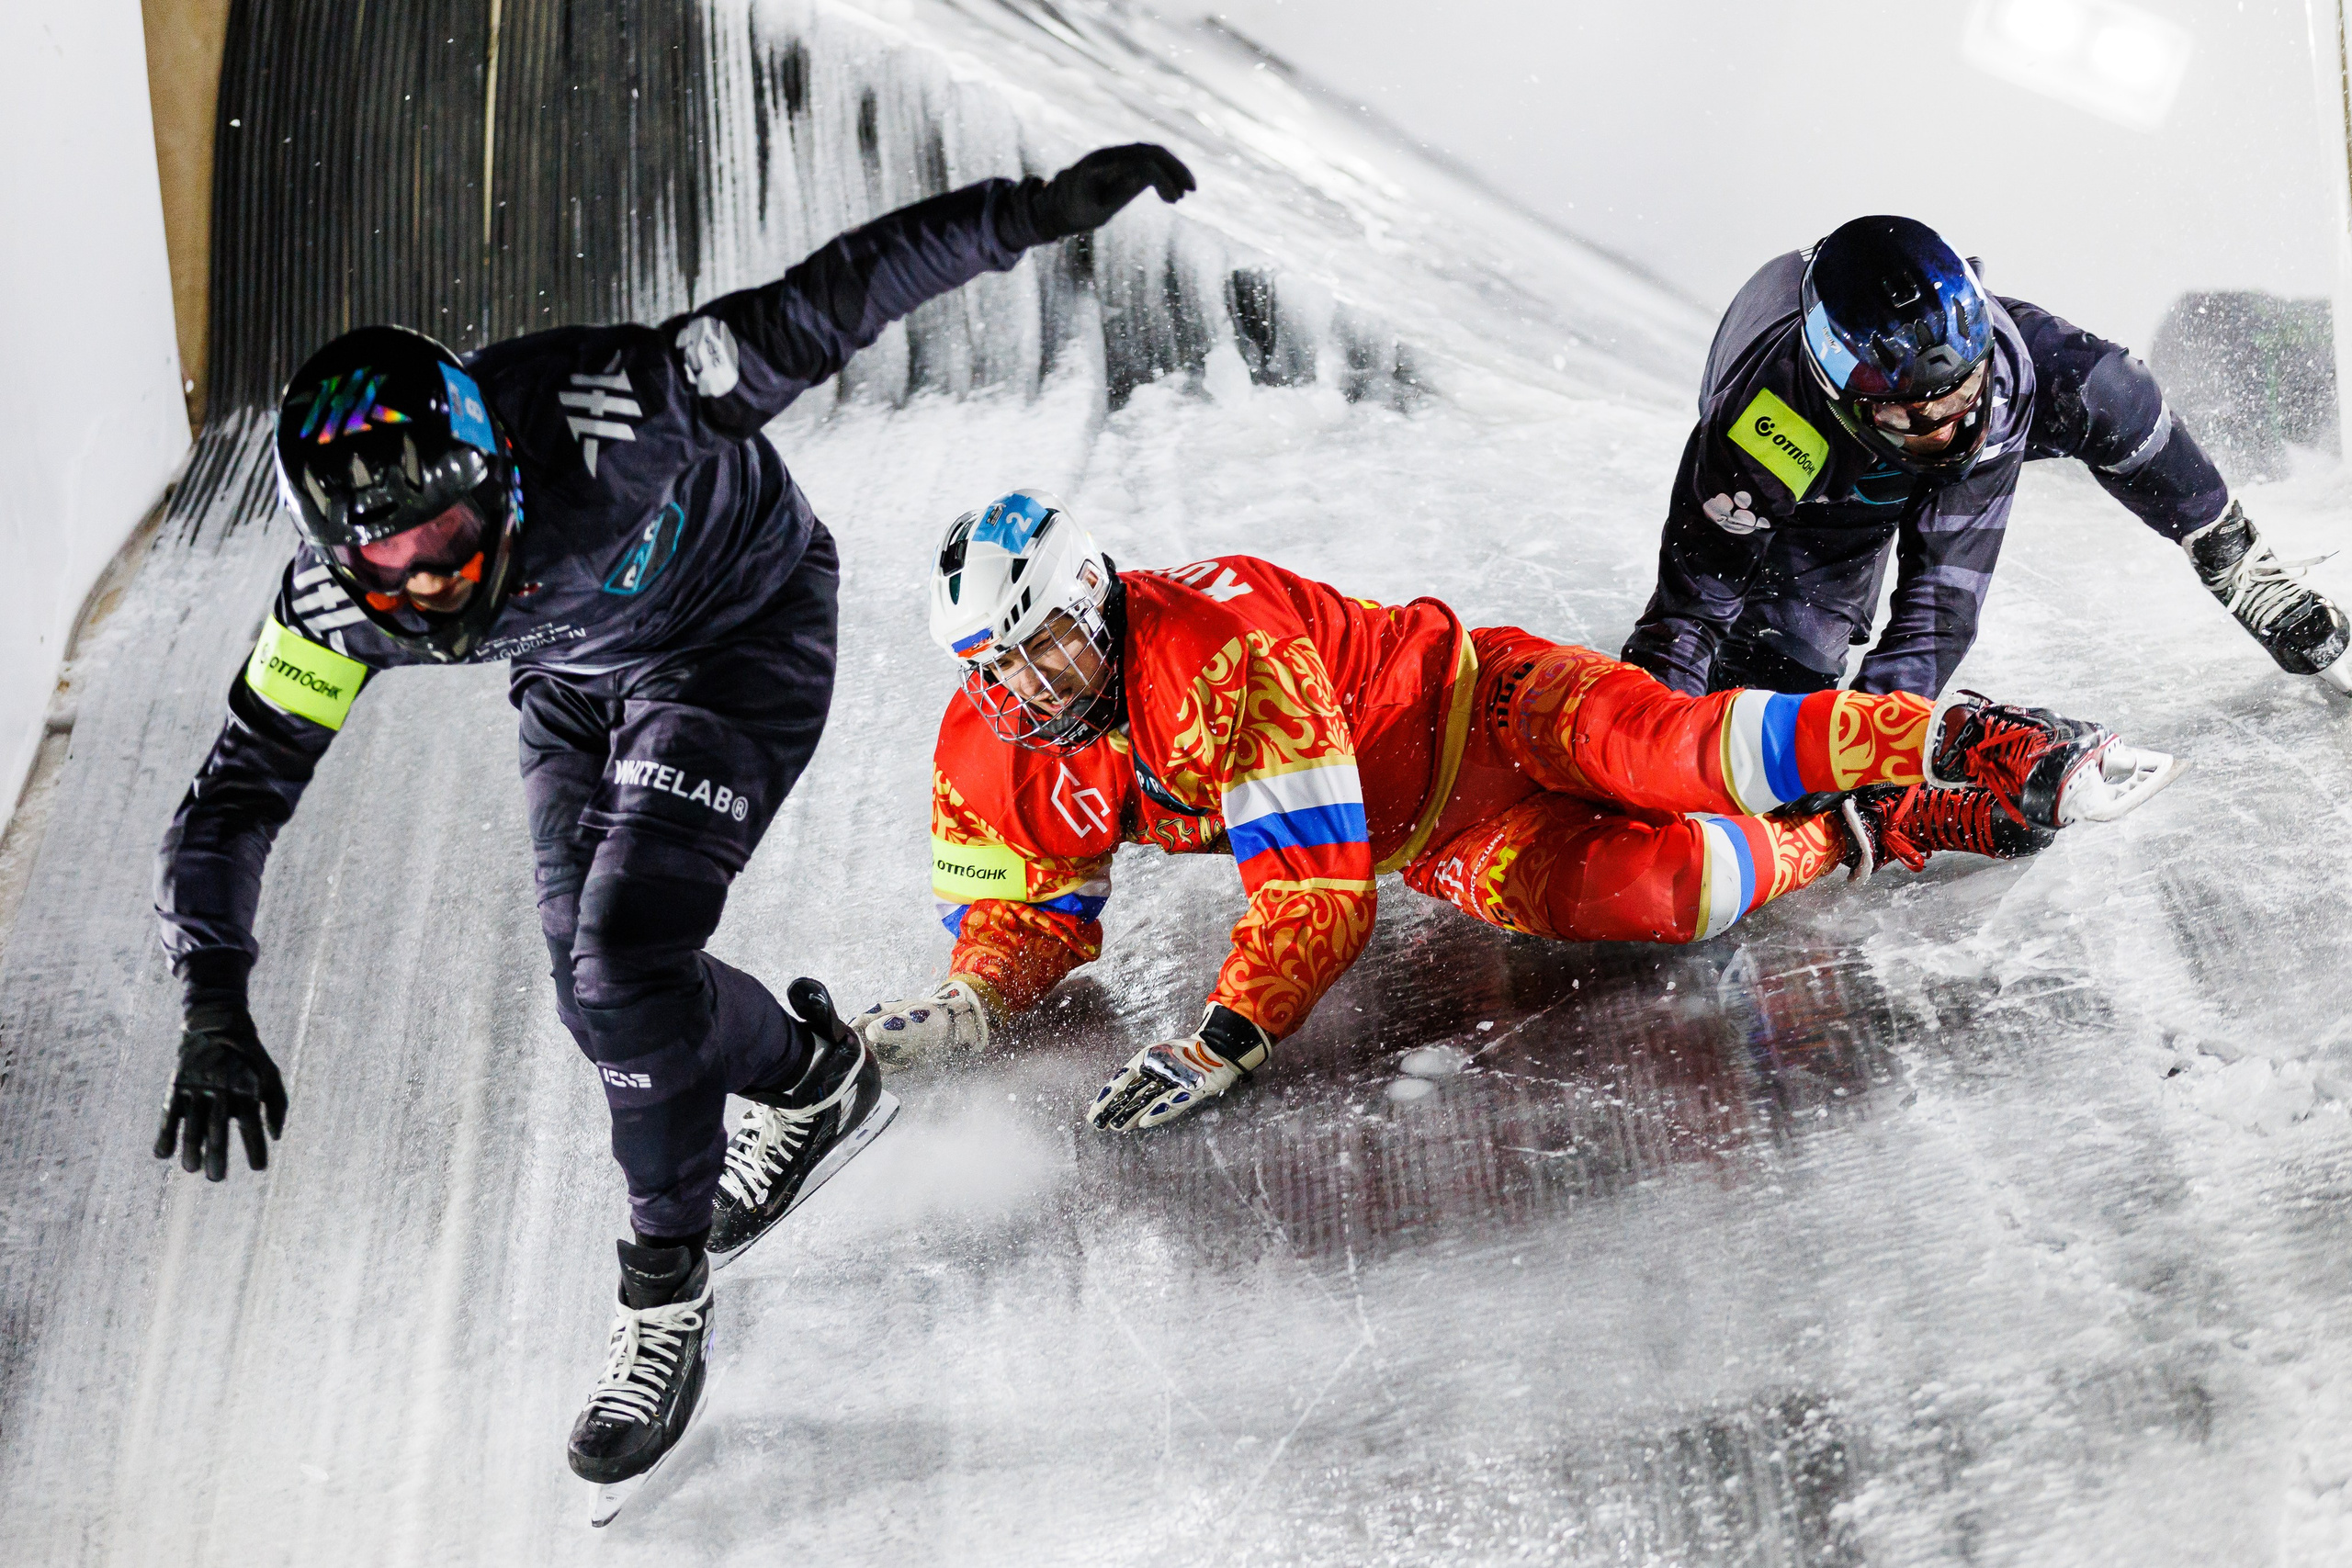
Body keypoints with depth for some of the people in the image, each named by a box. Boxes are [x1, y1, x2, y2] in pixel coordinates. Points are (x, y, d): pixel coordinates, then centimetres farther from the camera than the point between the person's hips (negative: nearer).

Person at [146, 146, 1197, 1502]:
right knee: (599, 981, 5)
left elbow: (815, 314, -34)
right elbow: (236, 797, -19)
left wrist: (1026, 215, -37)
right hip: (579, 674, 5)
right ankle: (813, 1078, 35)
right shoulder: (337, 605, -27)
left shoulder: (596, 416, -40)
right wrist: (215, 1009, -30)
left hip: (743, 637, -5)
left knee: (627, 953, -18)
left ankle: (668, 1292, 1)